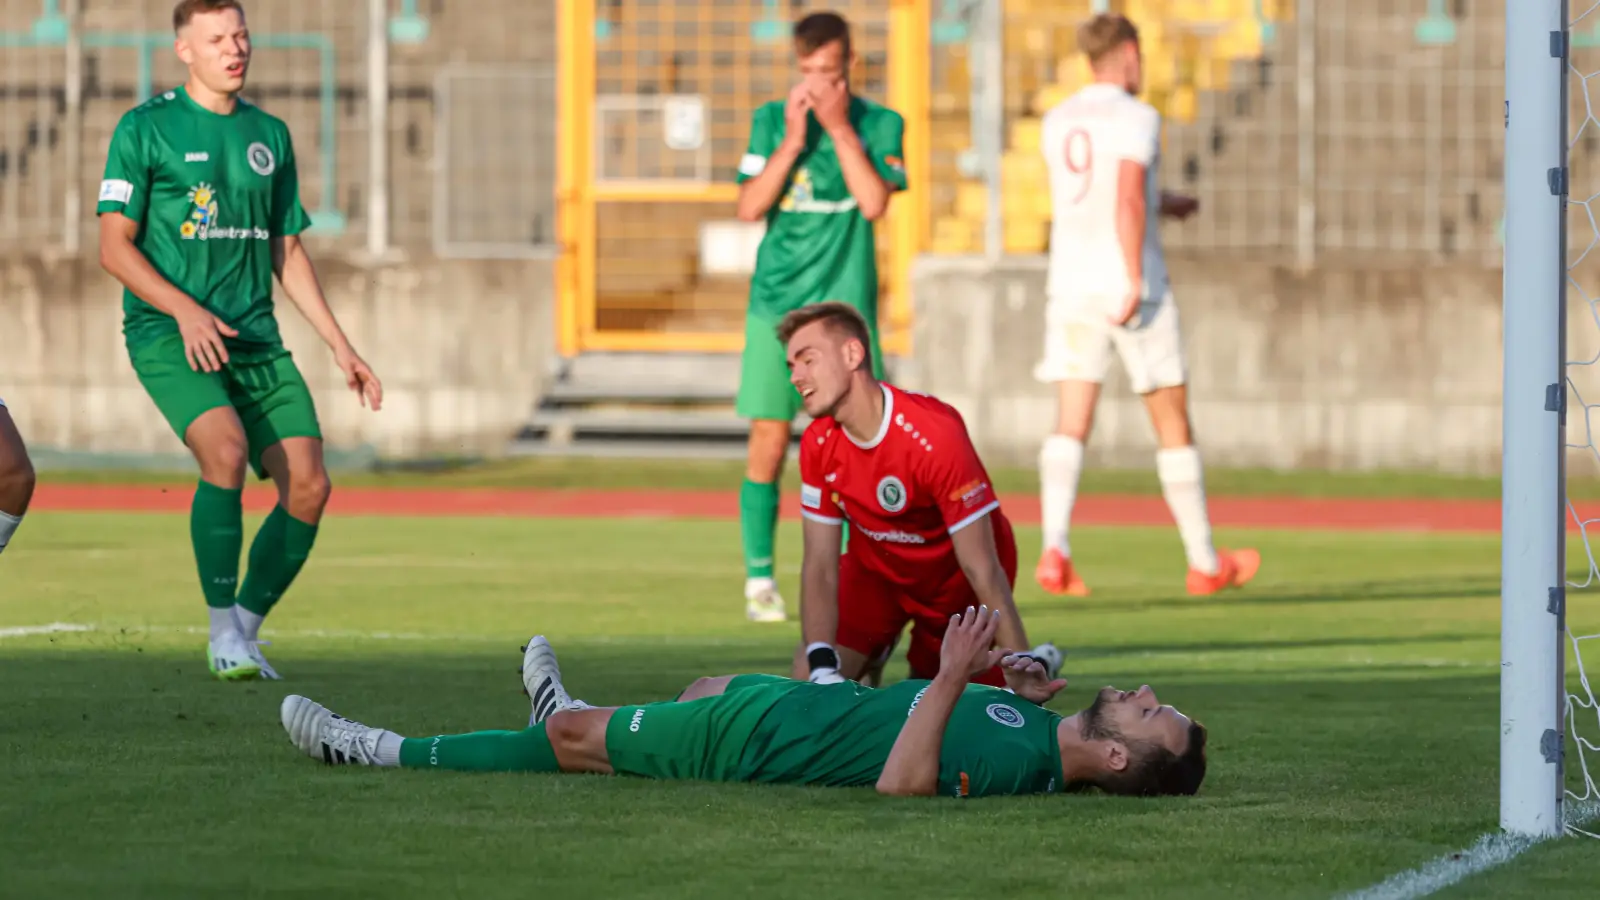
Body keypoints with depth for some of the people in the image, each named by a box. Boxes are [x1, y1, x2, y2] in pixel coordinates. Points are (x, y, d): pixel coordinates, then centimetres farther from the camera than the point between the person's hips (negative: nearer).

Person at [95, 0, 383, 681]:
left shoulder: (269, 134, 15)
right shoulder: (145, 128, -2)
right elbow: (114, 246, -5)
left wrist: (339, 345, 16)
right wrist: (185, 309, -19)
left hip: (254, 337, 6)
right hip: (167, 335, -6)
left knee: (308, 484, -7)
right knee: (226, 452, -29)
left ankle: (246, 627, 11)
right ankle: (223, 631, -16)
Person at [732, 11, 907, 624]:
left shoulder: (880, 124, 2)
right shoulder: (771, 120, 6)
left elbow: (875, 203, -12)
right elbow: (749, 207, -3)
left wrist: (839, 127, -13)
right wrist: (794, 139, -11)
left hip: (846, 305, -1)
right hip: (776, 302, 1)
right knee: (769, 440, -1)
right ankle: (759, 580, 8)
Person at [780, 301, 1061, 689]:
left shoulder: (934, 435, -35)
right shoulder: (818, 444, -18)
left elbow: (982, 570, -33)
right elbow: (819, 565, -15)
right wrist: (822, 665, -30)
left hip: (953, 578, -4)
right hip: (876, 568, 4)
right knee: (808, 681, -15)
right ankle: (873, 655, 19)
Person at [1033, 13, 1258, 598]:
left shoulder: (1057, 123, 11)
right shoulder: (1136, 118, -9)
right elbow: (1128, 198, -23)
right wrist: (1135, 279, -26)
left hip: (1072, 283, 5)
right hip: (1128, 285, -5)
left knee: (1071, 423, -4)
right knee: (1173, 423, 8)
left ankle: (1054, 549, -24)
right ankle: (1204, 562, 16)